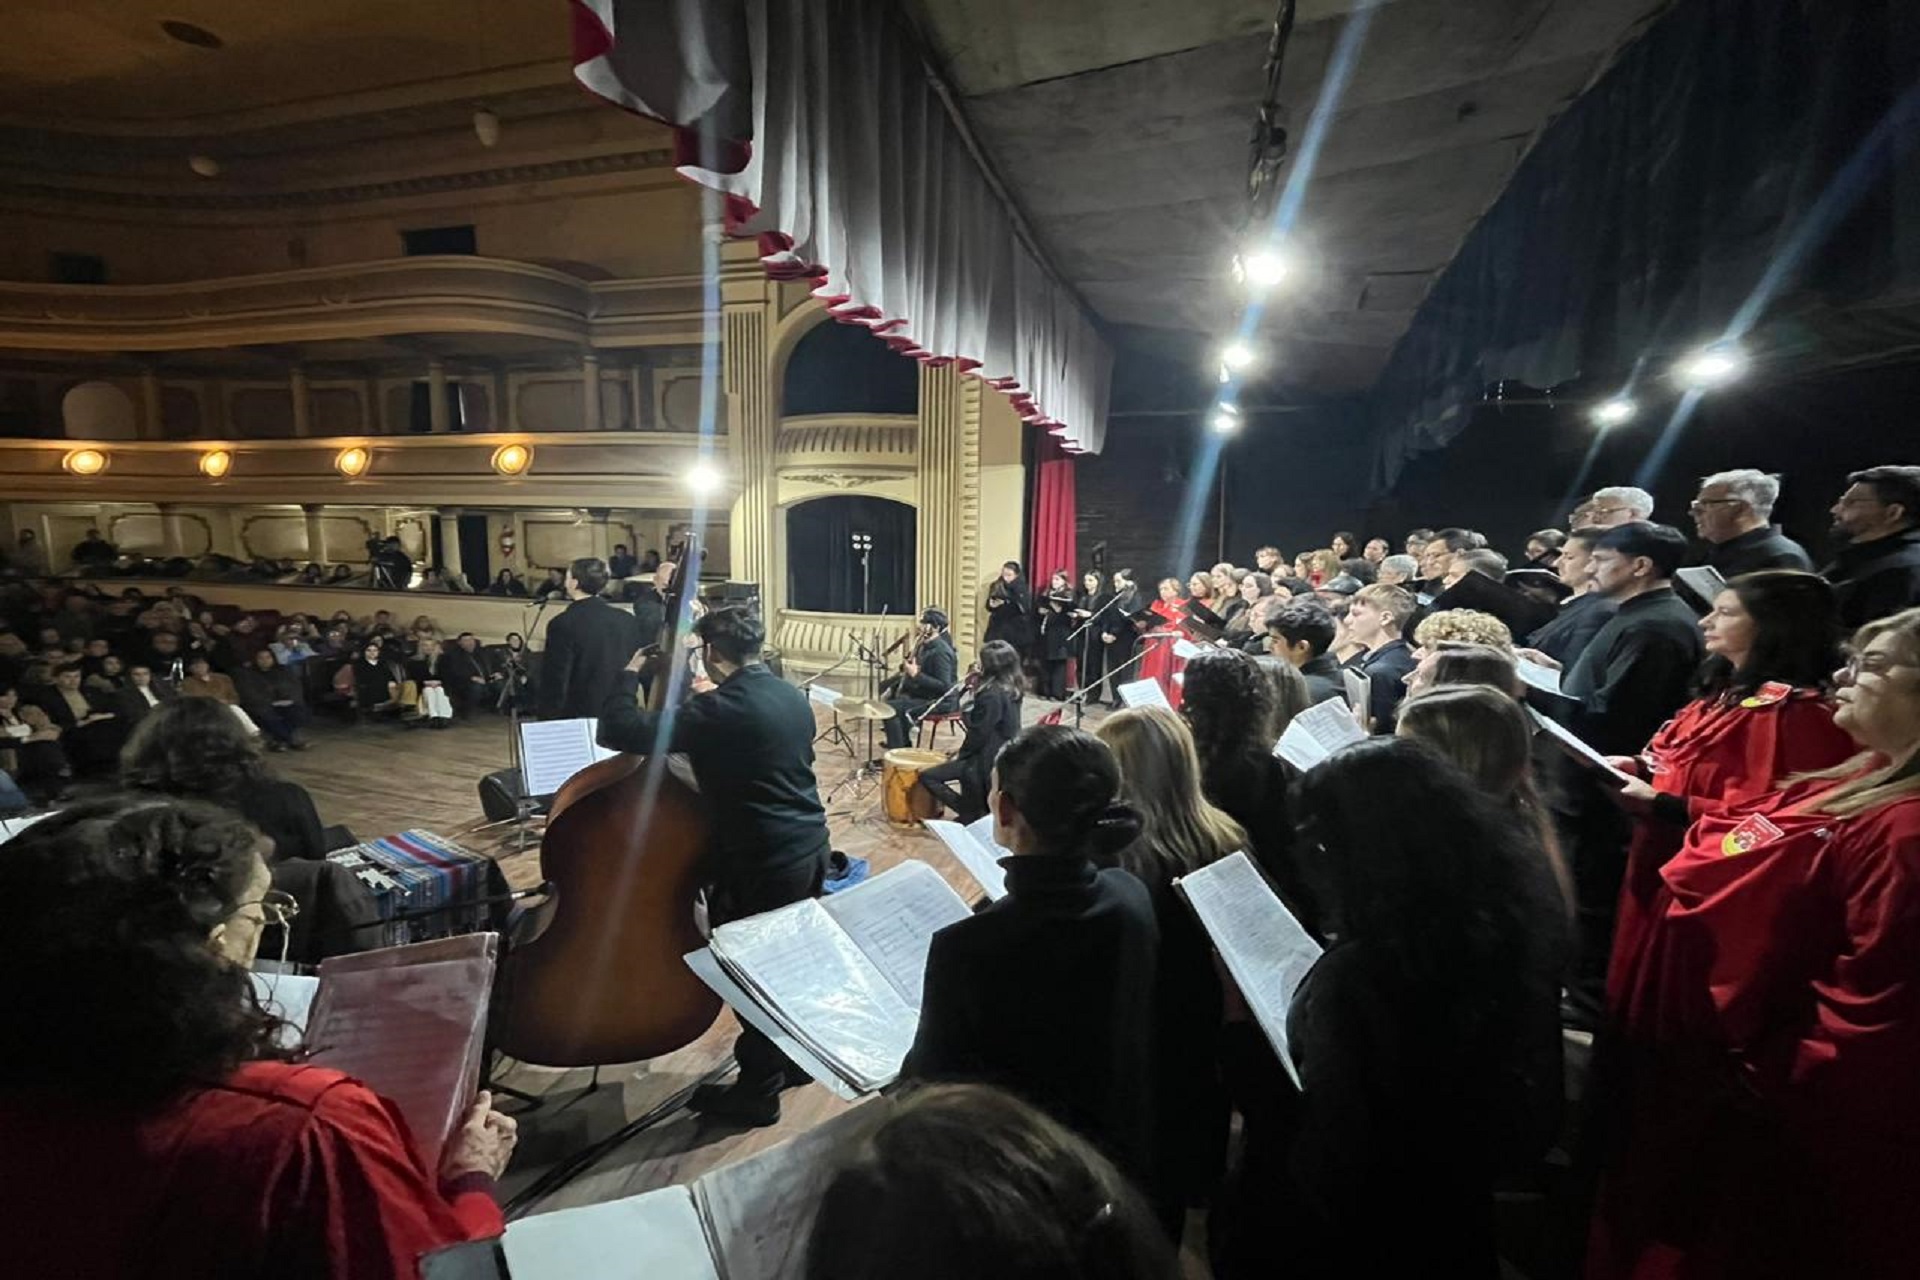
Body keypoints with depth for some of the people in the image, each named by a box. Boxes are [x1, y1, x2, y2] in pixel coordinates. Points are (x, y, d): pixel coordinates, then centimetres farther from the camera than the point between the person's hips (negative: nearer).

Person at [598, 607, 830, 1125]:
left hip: (762, 862, -8)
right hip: (810, 848, 8)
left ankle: (758, 1092, 24)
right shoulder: (794, 698, 4)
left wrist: (629, 674, -2)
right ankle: (797, 1058, 40)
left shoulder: (716, 709, -20)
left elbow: (616, 731, -20)